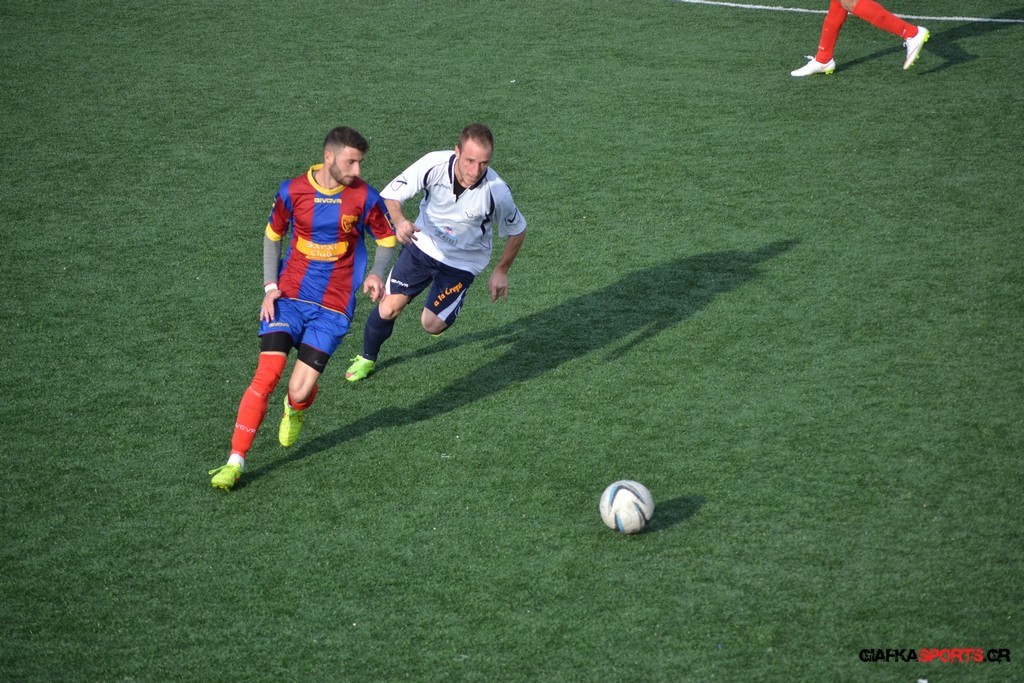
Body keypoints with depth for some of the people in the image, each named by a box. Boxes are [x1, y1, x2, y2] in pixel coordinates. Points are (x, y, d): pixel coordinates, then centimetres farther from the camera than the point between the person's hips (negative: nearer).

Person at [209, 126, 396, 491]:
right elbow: (272, 236, 11)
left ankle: (295, 410, 33)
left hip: (332, 307, -1)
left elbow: (387, 239, 8)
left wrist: (377, 274, -11)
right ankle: (235, 461, -5)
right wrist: (270, 286, 1)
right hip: (288, 297, 1)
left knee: (300, 391, -8)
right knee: (266, 376, -13)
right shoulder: (292, 191, -4)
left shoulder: (365, 197, -6)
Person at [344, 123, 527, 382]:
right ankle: (367, 358, 26)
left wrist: (501, 271, 0)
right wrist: (399, 221, -41)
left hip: (462, 261, -1)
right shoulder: (434, 164, -27)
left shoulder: (497, 193, -28)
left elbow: (517, 231, -8)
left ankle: (446, 311, 29)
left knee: (431, 324, -9)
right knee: (388, 308, -2)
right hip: (423, 243, 1)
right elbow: (389, 195, -20)